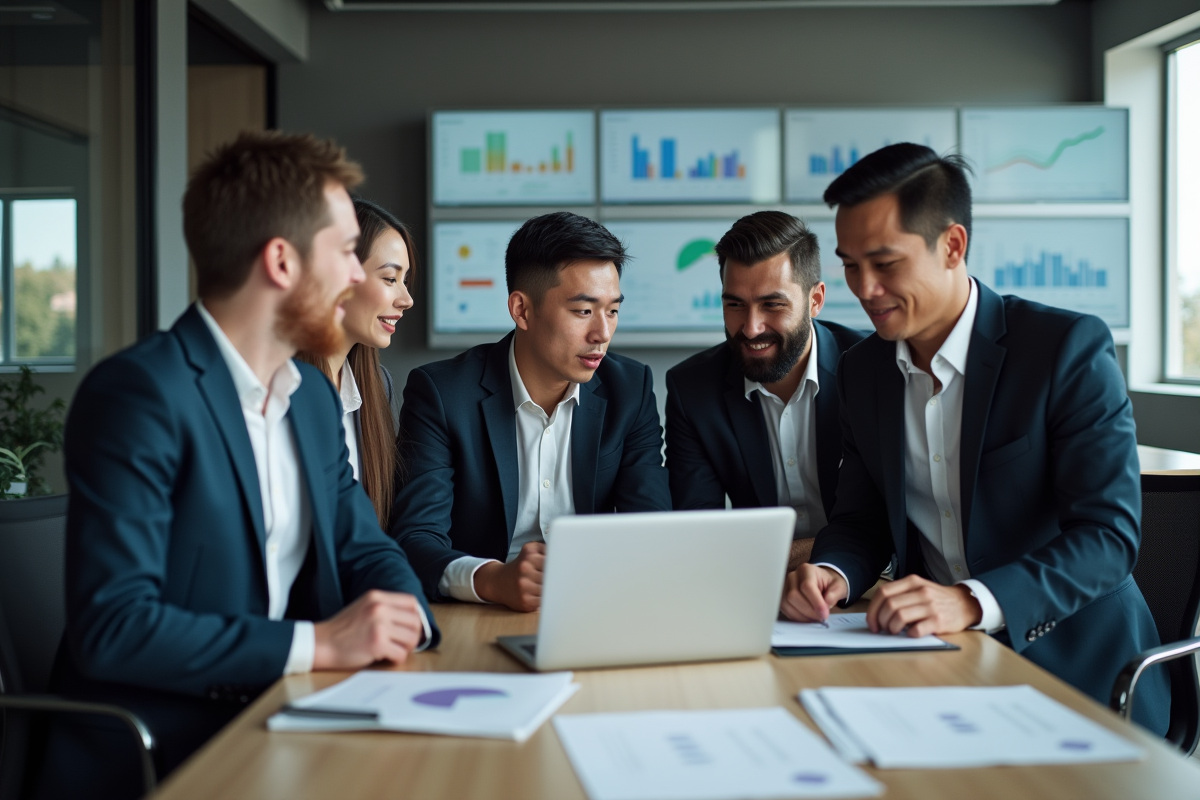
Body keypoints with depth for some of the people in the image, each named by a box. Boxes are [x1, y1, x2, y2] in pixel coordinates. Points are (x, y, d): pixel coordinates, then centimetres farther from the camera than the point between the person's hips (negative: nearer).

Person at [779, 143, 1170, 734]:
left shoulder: (1069, 347, -11)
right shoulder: (862, 371, 7)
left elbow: (1109, 533, -17)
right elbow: (861, 521, 12)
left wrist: (973, 601, -32)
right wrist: (831, 574, -13)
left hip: (1076, 669, -5)